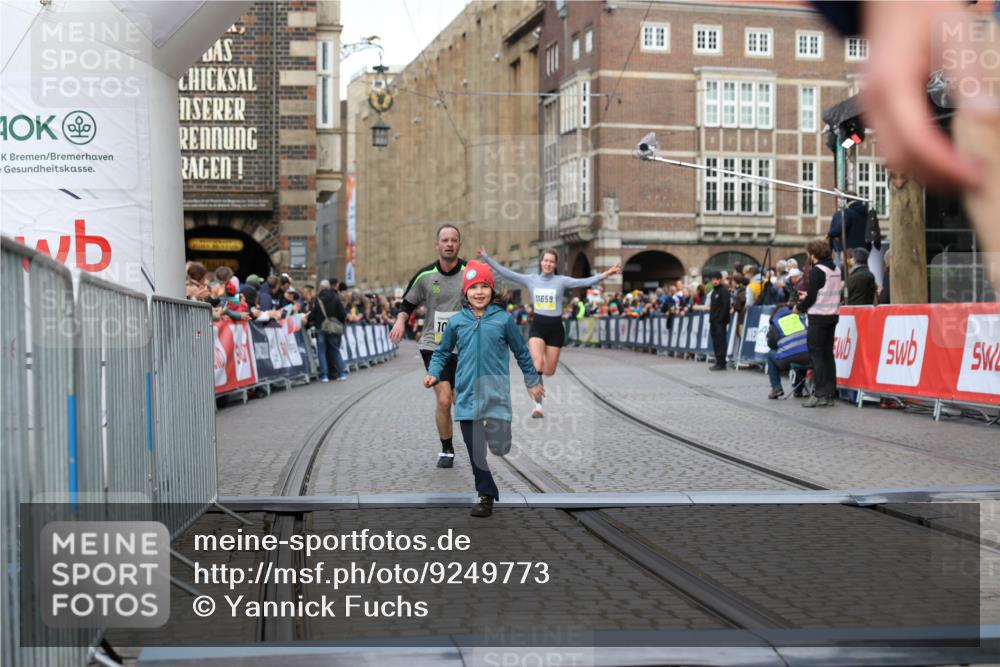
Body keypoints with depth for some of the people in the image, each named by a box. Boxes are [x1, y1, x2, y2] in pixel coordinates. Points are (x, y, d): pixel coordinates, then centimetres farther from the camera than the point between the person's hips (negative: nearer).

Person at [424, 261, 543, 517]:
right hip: (467, 396, 1)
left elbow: (521, 352, 11)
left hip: (496, 394, -1)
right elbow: (442, 353, 14)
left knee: (500, 449, -5)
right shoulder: (456, 321, 3)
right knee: (475, 450, 3)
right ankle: (486, 495, 18)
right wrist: (434, 374, -3)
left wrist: (533, 381, 17)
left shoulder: (503, 319, 0)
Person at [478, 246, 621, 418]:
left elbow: (586, 282, -10)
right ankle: (538, 404, -23)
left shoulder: (561, 281, -1)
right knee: (538, 363, -22)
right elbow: (506, 273, 1)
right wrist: (486, 258, -5)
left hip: (555, 328, 1)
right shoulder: (531, 279, 4)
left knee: (549, 372, 7)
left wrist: (606, 274, -21)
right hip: (537, 326, -1)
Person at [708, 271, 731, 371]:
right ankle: (718, 362, 13)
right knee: (715, 342, 9)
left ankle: (721, 363, -8)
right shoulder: (714, 291, 18)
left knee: (720, 342, -8)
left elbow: (725, 306, -16)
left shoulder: (724, 290, -9)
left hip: (720, 321, -9)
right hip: (714, 321, 9)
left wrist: (721, 319, -20)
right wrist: (711, 319, 14)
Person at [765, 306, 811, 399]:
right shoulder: (797, 316, 19)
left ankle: (776, 388, 18)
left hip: (788, 360, -3)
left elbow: (771, 344, 20)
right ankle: (798, 390, 37)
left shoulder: (774, 324, 10)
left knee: (770, 355, 29)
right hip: (807, 358, 3)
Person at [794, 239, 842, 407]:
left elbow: (812, 296, -15)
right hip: (833, 314, 8)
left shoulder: (817, 270, -14)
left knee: (816, 354, -4)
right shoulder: (836, 270, 10)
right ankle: (830, 393, 11)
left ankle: (820, 394, -7)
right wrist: (807, 299, 23)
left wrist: (799, 307, 2)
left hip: (818, 316, -8)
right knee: (828, 354, 11)